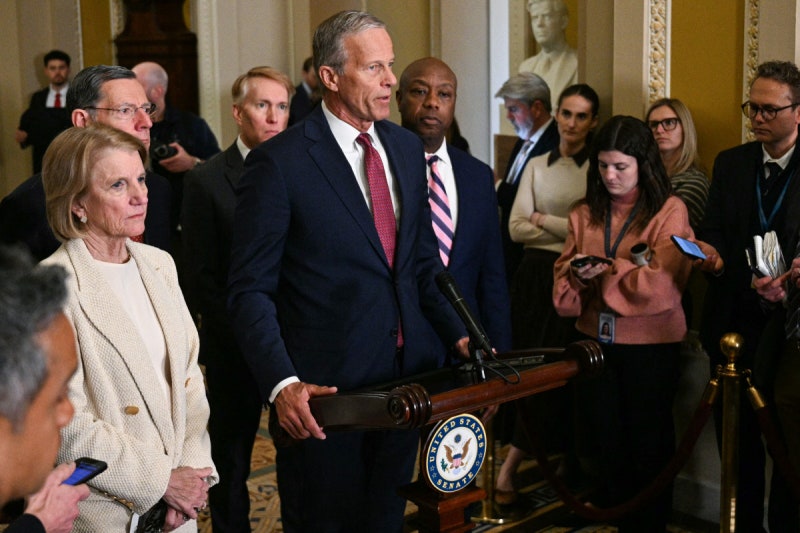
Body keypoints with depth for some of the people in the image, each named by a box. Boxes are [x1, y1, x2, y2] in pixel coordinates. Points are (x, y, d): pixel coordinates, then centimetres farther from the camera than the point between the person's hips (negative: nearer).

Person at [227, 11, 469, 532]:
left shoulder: (407, 148, 7)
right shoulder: (279, 162, -13)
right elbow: (251, 289, -13)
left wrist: (457, 335, 2)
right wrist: (282, 383, -24)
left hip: (407, 373, 6)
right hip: (325, 390, -5)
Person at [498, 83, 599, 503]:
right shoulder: (536, 166, 11)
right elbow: (516, 228, 1)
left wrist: (544, 220, -7)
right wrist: (572, 234, -9)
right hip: (534, 276, 4)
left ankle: (508, 468, -1)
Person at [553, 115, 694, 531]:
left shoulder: (669, 211, -6)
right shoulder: (585, 213, 8)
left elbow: (662, 283, -15)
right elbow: (563, 273, 5)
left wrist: (604, 271, -17)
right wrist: (578, 275, -16)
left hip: (649, 346, -4)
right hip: (594, 342, 4)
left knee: (648, 445, 9)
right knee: (602, 442, 12)